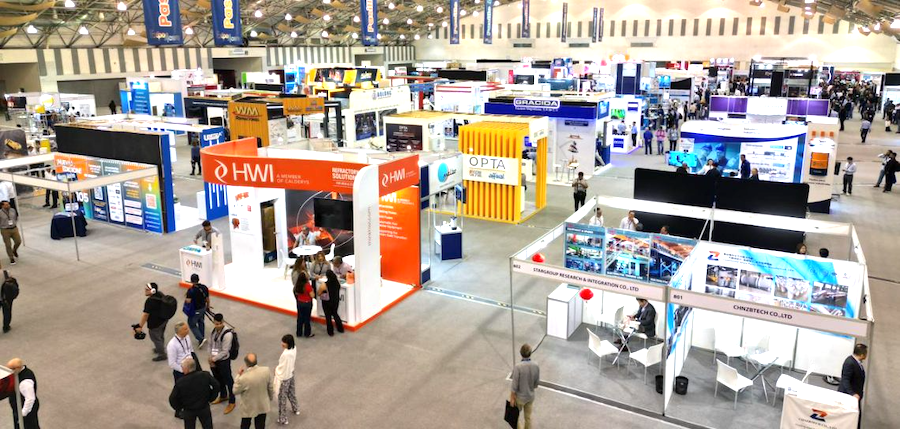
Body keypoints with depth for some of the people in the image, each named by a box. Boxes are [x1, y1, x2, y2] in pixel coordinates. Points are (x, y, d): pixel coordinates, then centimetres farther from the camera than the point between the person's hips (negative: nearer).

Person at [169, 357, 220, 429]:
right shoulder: (205, 375, -20)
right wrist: (211, 398, 5)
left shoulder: (180, 383, -26)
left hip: (188, 411, -2)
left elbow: (172, 399, -15)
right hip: (204, 408, 2)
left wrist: (179, 408, 3)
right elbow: (216, 385, -10)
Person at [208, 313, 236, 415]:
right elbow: (211, 344, 6)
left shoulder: (227, 334, -26)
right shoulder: (214, 330, -2)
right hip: (214, 360, 8)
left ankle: (231, 402, 24)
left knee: (228, 380, 8)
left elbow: (224, 352, -22)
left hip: (223, 361, -7)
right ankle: (223, 396, 48)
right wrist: (211, 357, -4)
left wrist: (214, 359, -16)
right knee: (218, 379, 25)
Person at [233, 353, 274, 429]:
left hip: (248, 408, -3)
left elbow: (235, 391, -12)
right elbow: (270, 387, -4)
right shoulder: (266, 370, -21)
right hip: (263, 406, 3)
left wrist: (239, 375, -6)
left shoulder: (243, 378, -33)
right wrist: (271, 398, 15)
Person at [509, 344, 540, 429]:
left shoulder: (518, 367, -29)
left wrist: (512, 397, -9)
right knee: (528, 417, 19)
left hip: (520, 397, -4)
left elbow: (514, 384, -22)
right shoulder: (536, 366, -15)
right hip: (530, 396, 4)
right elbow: (537, 382, -1)